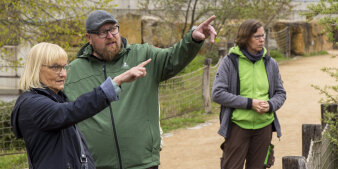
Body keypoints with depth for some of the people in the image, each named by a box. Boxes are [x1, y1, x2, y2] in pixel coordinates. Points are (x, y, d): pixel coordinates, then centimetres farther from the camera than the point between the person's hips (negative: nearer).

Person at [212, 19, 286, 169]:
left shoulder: (270, 63, 8)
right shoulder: (230, 62, -4)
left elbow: (280, 93, 15)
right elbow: (217, 94, -10)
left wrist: (270, 105, -9)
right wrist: (249, 103, -16)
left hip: (264, 127, 4)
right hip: (238, 125, -4)